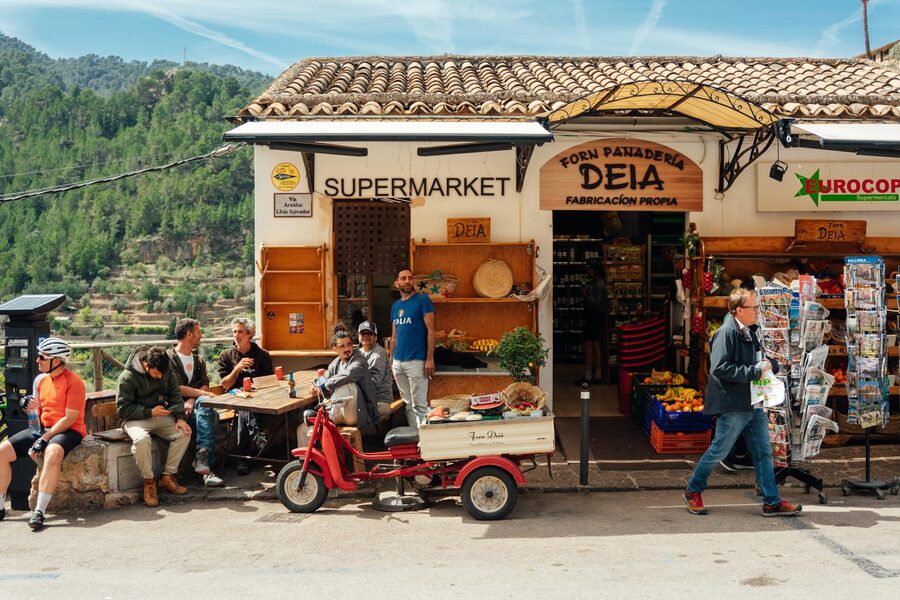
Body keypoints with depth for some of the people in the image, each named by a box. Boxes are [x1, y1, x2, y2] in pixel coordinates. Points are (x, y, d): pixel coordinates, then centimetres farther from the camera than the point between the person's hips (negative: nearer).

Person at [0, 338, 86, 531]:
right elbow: (39, 413, 16)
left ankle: (39, 512, -36)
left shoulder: (73, 382, -11)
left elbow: (70, 418, -16)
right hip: (43, 428, 8)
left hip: (69, 431, -8)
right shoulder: (40, 379, 12)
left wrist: (44, 439, -20)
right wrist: (32, 408, -8)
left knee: (52, 454, -38)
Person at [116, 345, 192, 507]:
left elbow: (175, 397, 5)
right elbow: (123, 409, -13)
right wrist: (150, 412, -20)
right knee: (141, 439, -37)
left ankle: (167, 477, -8)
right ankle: (148, 482, -18)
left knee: (184, 433, -19)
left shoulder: (167, 373, 2)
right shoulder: (128, 377, -14)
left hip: (160, 416, 5)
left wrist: (180, 418, -13)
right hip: (135, 419, -5)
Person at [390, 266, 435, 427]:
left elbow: (431, 330, -9)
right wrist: (391, 361, 14)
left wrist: (430, 359, -15)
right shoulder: (395, 306, 14)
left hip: (416, 361, -6)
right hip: (398, 362, 6)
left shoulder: (422, 300, -4)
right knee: (407, 403, 11)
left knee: (419, 404, -4)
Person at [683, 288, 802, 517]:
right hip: (733, 405, -8)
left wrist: (767, 365, 2)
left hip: (755, 405, 8)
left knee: (763, 453, 8)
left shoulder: (751, 333, 13)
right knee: (718, 451, 3)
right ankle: (693, 491, 20)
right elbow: (719, 368, -25)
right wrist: (754, 371, -21)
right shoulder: (726, 333, -14)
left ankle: (772, 502, 15)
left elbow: (763, 361, 27)